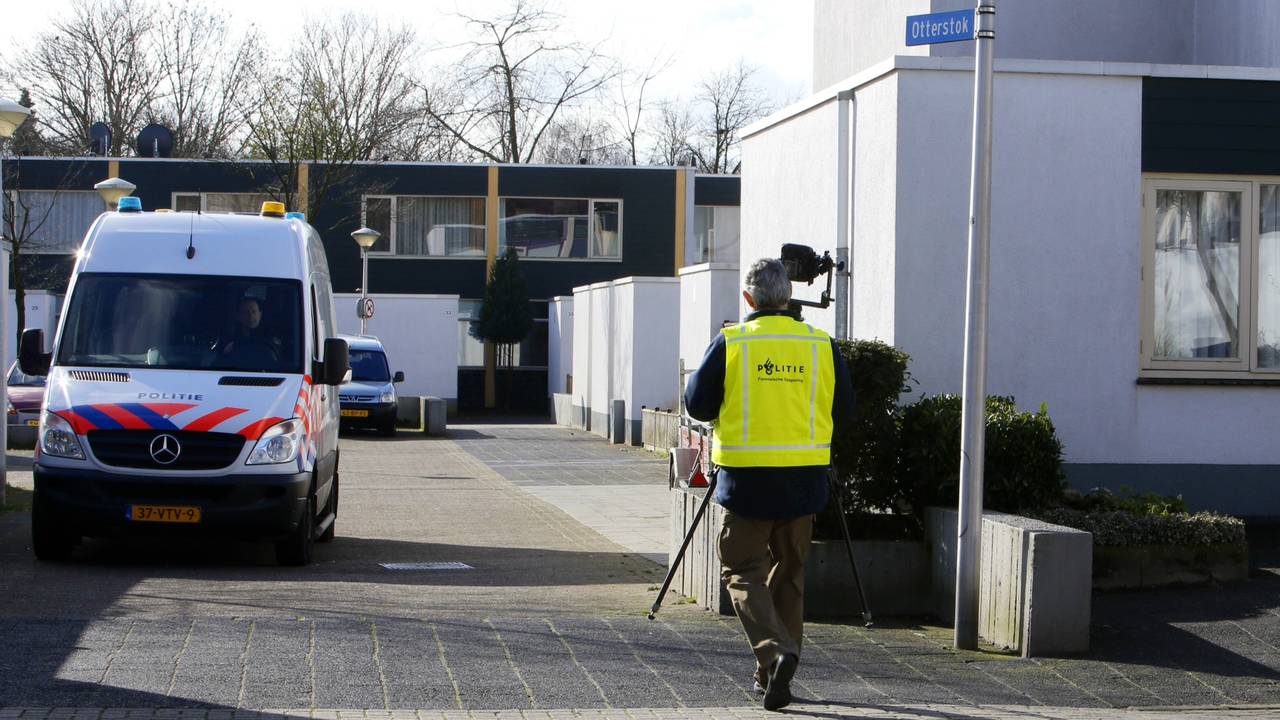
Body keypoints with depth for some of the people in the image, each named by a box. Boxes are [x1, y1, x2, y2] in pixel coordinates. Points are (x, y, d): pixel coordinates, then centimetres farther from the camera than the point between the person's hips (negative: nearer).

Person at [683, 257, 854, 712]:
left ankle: (774, 651, -20)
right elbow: (844, 412, 7)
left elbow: (697, 405, -2)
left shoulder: (730, 343, -6)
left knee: (742, 569, 4)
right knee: (789, 571, 16)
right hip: (804, 478, 3)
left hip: (746, 476, -3)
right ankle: (773, 675, 21)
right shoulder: (822, 345, 1)